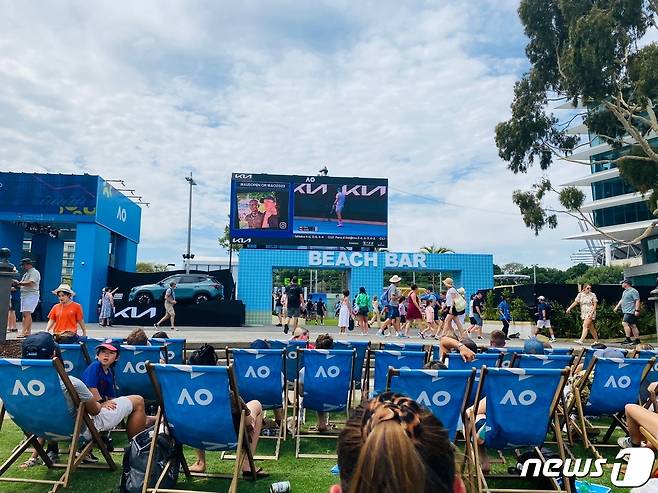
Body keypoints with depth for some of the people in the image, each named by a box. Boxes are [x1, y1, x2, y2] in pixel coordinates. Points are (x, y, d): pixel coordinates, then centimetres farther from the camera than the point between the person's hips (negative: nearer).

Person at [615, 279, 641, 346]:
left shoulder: (633, 291, -10)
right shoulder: (625, 292, 20)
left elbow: (637, 301, -15)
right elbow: (622, 300, 28)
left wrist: (637, 310, -20)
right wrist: (617, 306, 22)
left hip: (630, 312, -10)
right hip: (625, 312, 10)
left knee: (625, 323, -17)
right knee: (633, 326, 10)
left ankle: (628, 339, -17)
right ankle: (637, 340, 13)